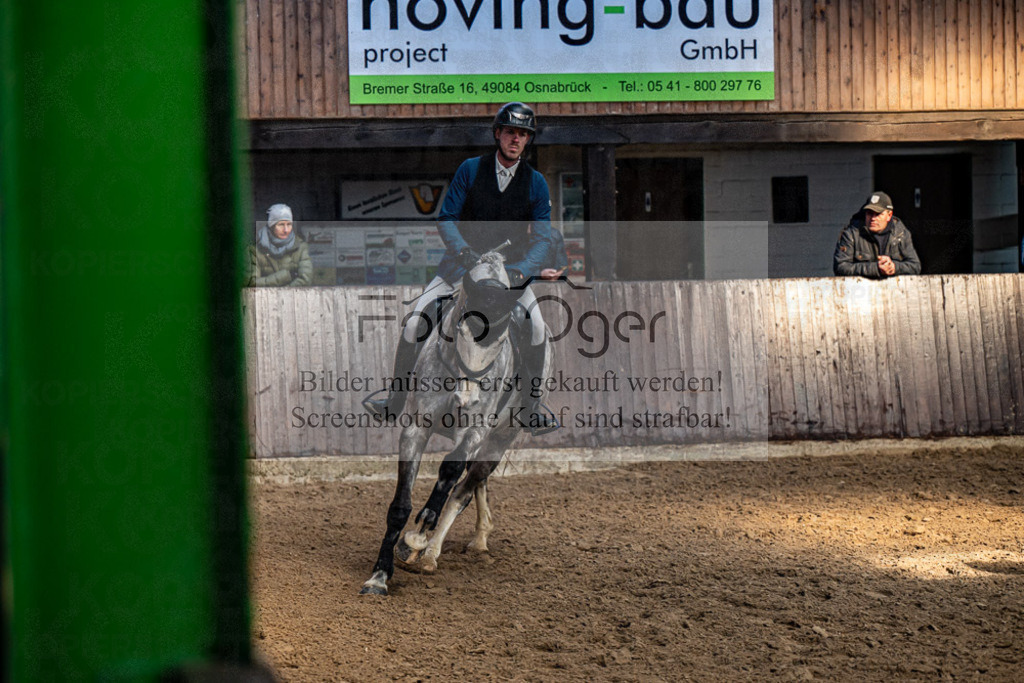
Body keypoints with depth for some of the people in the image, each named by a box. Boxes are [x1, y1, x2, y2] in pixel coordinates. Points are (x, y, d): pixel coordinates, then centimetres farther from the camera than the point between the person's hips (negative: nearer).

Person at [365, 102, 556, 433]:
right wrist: (460, 248, -23)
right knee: (414, 323, -13)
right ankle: (395, 400, 1)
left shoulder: (536, 182, -4)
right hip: (463, 259, 0)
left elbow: (542, 236, -6)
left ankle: (533, 406, -1)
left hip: (510, 265, 0)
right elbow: (446, 217, -4)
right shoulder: (470, 169, -6)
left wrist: (522, 269, -24)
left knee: (536, 329, -20)